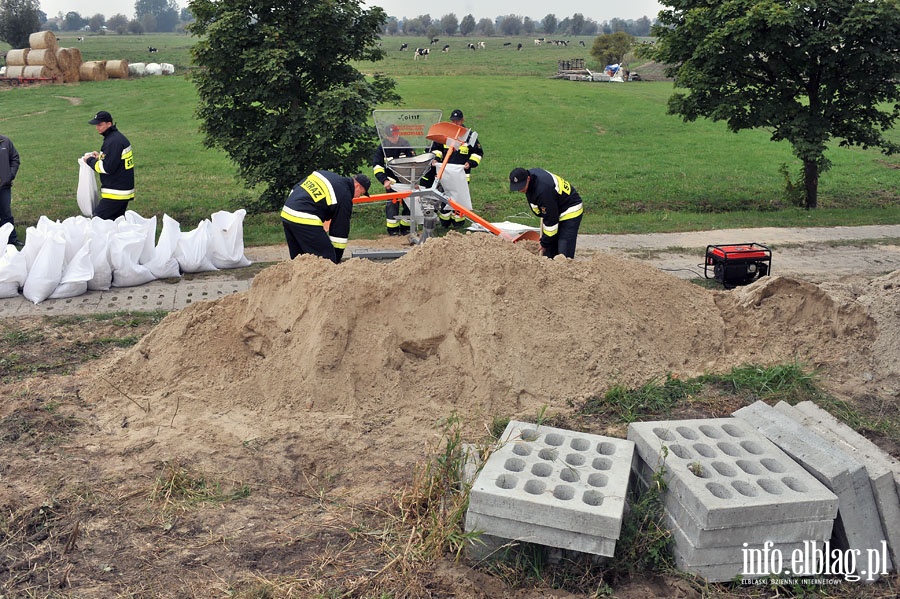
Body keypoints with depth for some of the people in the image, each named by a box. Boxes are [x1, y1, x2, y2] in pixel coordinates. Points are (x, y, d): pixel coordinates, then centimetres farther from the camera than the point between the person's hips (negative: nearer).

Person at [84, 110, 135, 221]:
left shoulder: (113, 141, -18)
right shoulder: (119, 137, 14)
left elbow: (107, 168, -22)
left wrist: (90, 160, -7)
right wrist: (100, 156, 13)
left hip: (115, 194, -10)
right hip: (124, 191, 10)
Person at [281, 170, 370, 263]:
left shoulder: (325, 173, 17)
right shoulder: (345, 197, -5)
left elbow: (295, 189, 21)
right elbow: (341, 231, -2)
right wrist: (336, 261, 5)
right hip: (304, 221, -9)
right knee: (326, 259, -4)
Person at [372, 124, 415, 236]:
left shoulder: (406, 145, -5)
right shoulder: (382, 148, -6)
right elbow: (376, 166, -6)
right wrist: (384, 180, -18)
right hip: (391, 180, -1)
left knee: (408, 203, 1)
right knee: (392, 204, -7)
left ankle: (405, 228, 14)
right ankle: (392, 229, 1)